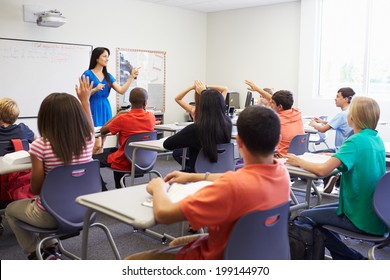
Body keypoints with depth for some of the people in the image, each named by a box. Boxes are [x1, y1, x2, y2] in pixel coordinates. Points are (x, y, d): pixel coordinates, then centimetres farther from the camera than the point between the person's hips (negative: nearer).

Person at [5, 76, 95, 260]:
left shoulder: (40, 146, -22)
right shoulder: (87, 140, -11)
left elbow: (36, 189, -15)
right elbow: (89, 127, 17)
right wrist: (85, 100, 23)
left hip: (50, 216, -4)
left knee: (11, 209, 28)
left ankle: (35, 255, 23)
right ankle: (51, 249, 27)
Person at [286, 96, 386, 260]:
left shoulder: (355, 141, -20)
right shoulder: (377, 140, 4)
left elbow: (322, 170, -27)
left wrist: (298, 161, -11)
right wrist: (335, 155, 10)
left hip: (361, 219, -8)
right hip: (375, 214, 9)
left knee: (305, 217, 1)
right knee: (318, 210, 21)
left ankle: (354, 259, 8)